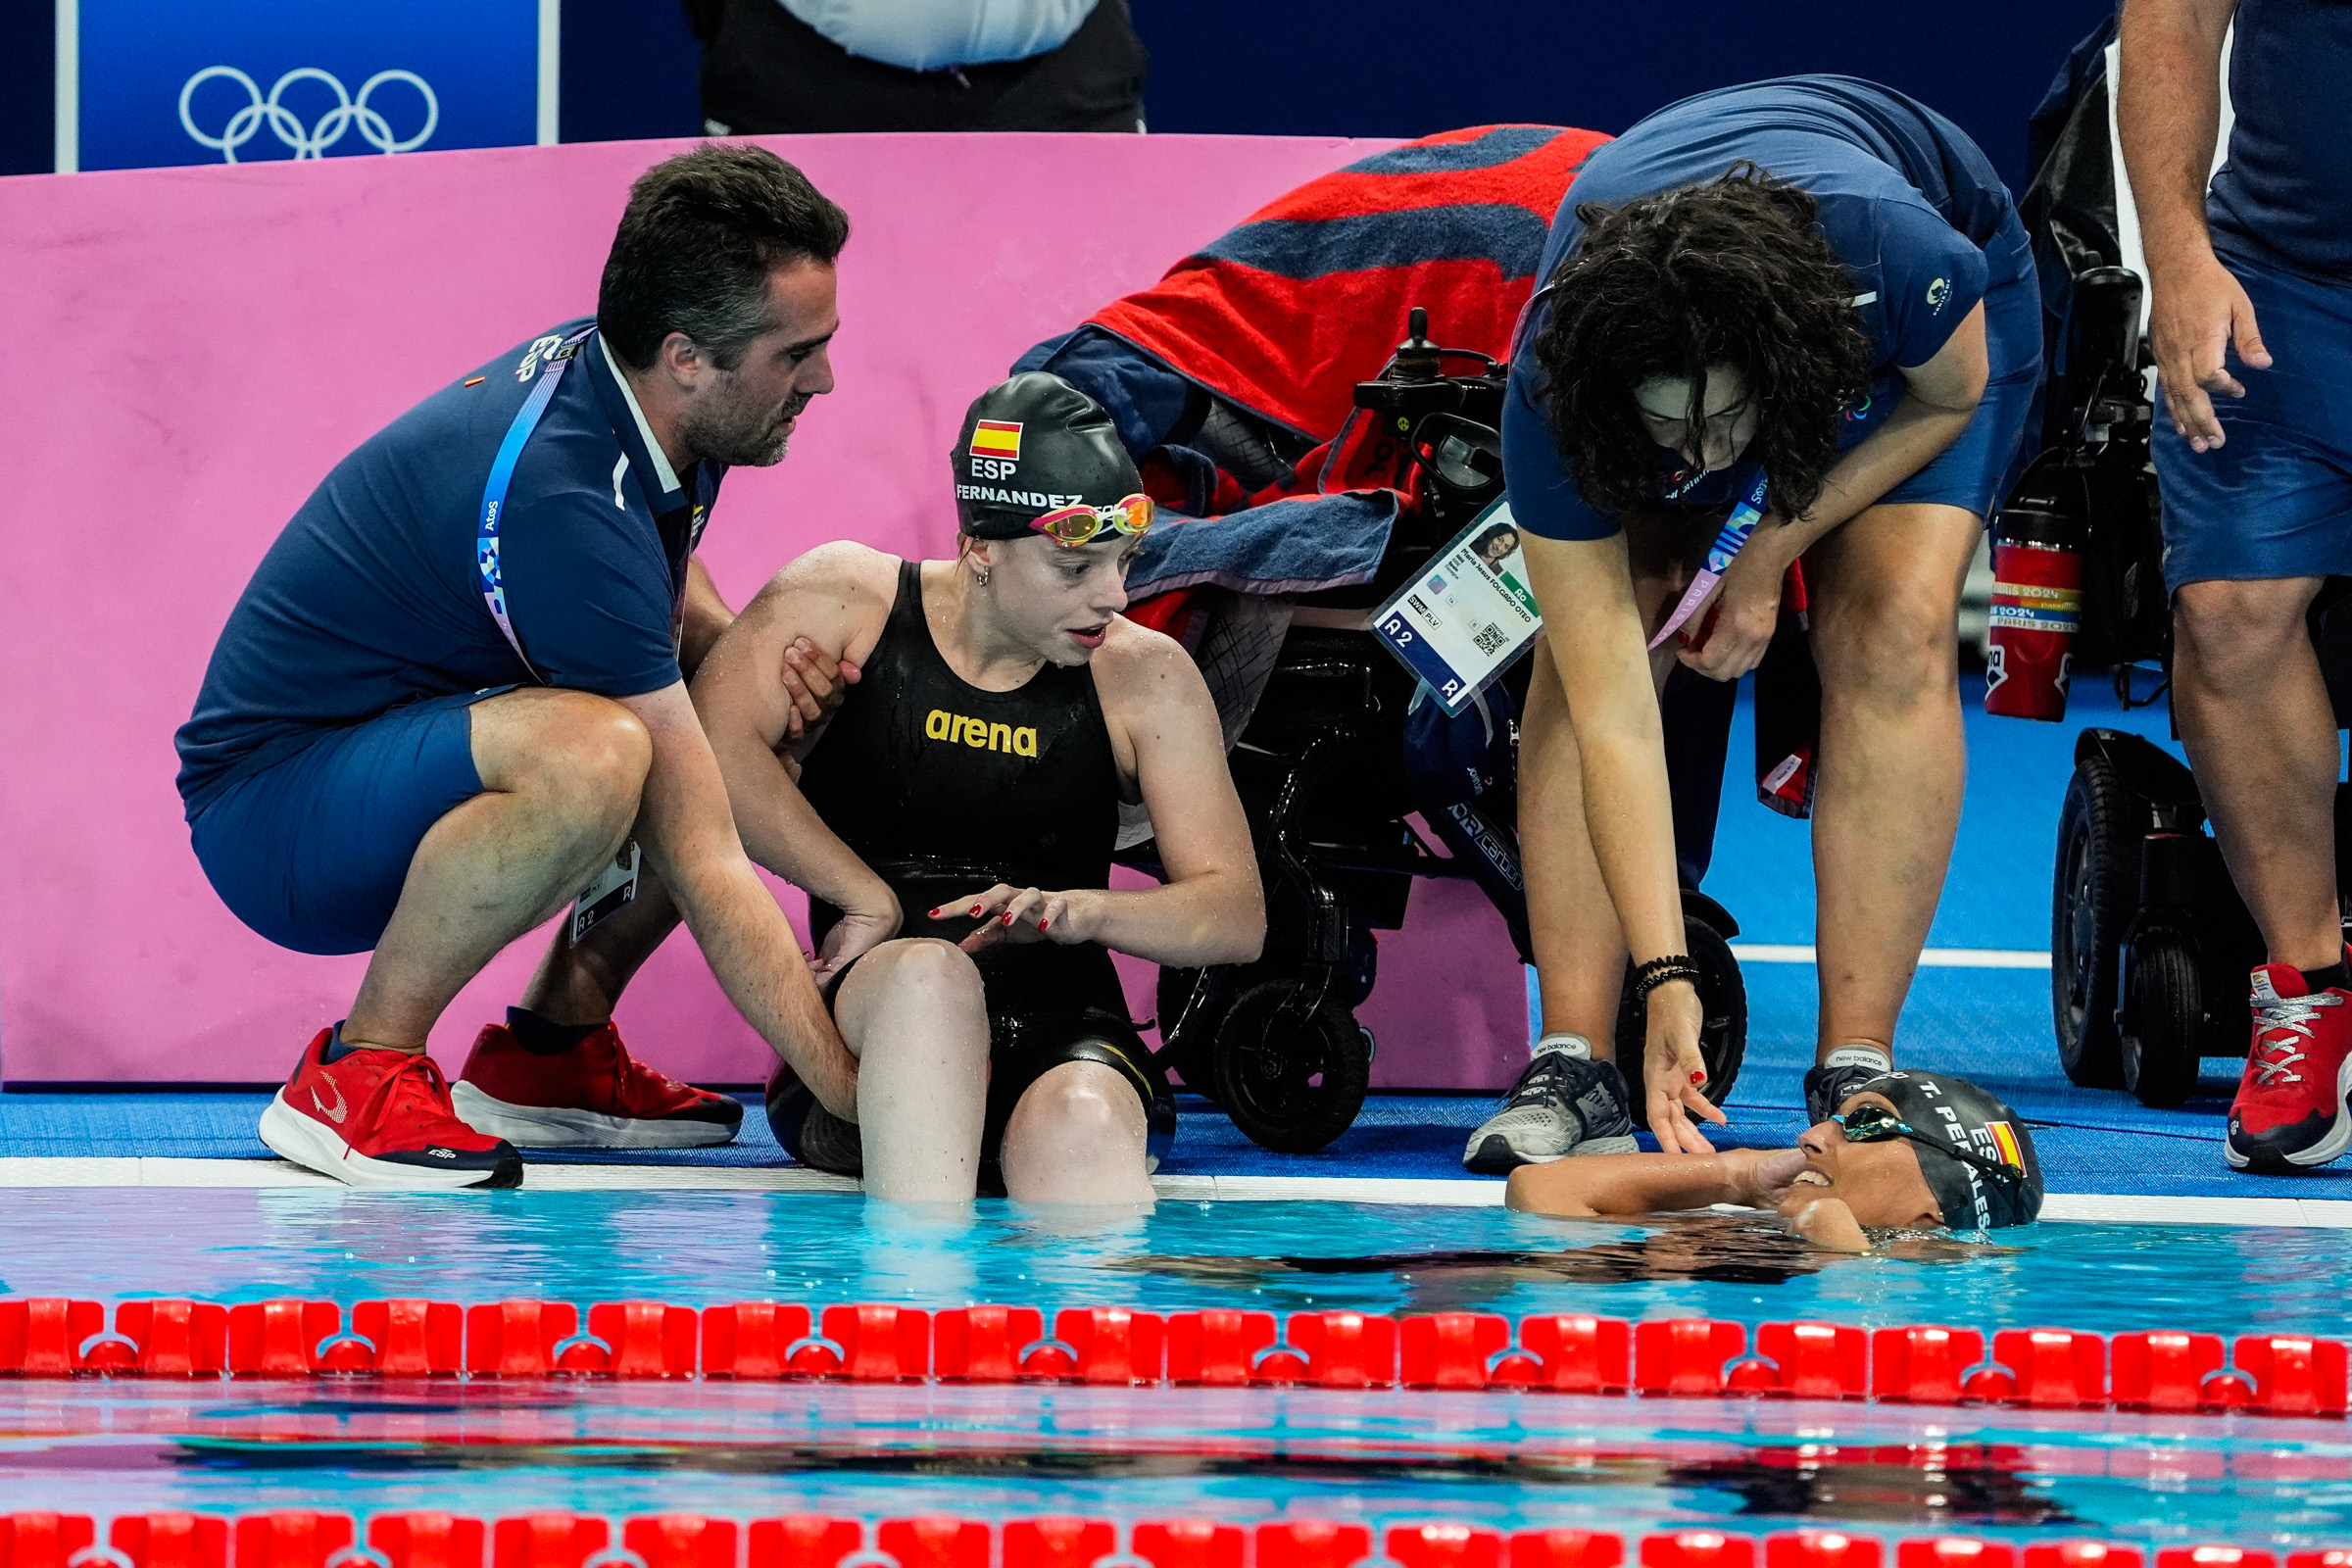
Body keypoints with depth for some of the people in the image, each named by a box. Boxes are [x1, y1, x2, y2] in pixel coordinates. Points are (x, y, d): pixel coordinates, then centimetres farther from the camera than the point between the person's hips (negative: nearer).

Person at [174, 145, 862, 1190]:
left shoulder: (598, 367, -3)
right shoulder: (563, 497, -30)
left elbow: (662, 579, 22)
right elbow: (700, 865, -30)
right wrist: (866, 1101, -29)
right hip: (266, 806, -10)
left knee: (775, 711, 4)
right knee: (592, 754, -37)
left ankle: (550, 1049, 11)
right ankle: (354, 1078, -18)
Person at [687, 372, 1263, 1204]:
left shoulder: (1144, 679, 7)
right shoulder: (848, 599, 4)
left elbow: (1238, 915, 3)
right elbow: (715, 745, -11)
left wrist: (1080, 911, -16)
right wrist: (870, 899, -14)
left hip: (1062, 1029, 1)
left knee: (1081, 1130, -36)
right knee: (928, 973, -38)